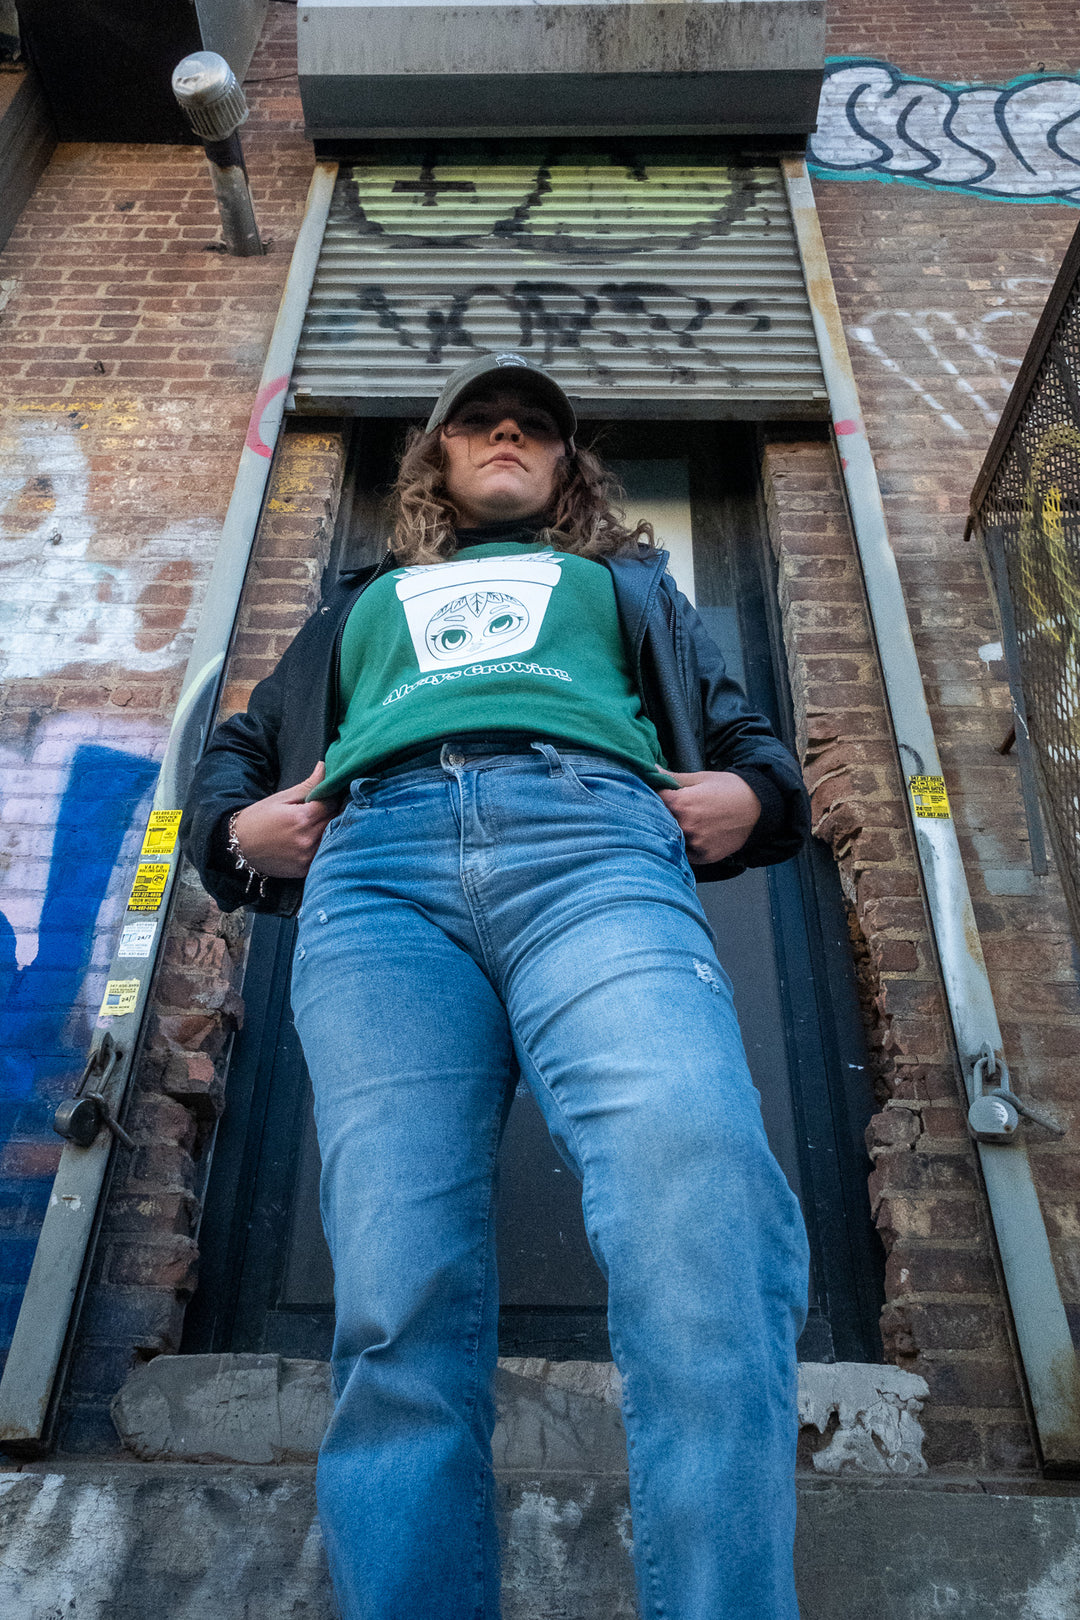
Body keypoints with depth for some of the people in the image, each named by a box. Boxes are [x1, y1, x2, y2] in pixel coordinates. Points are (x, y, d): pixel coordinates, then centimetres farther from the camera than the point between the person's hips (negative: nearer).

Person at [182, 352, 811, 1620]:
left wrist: (750, 795, 5)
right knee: (399, 1300, -18)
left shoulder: (623, 581, 40)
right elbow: (237, 745, 39)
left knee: (698, 1184, -32)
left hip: (592, 840, -1)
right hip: (377, 862, 2)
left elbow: (745, 735, 31)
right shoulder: (365, 601, 42)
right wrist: (238, 826, 14)